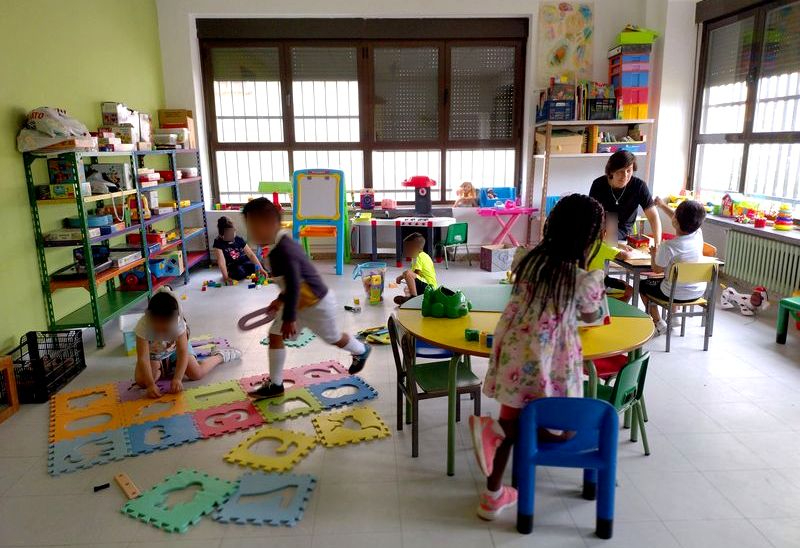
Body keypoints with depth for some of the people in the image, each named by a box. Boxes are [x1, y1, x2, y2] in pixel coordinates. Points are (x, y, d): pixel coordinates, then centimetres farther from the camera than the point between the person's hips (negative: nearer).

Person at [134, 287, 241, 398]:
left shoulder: (178, 323, -34)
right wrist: (150, 384, -45)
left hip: (175, 348, -1)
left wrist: (177, 379, -45)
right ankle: (162, 368, 11)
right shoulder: (143, 326, -36)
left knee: (196, 374, -18)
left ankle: (220, 356, 11)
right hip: (153, 353, 1)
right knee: (141, 381, -21)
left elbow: (183, 353, -34)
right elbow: (143, 358, -37)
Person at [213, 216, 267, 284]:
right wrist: (226, 277, -34)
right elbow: (221, 261, -22)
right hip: (232, 267, -3)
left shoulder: (239, 240, -4)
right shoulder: (218, 243, -13)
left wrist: (261, 268, -20)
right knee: (240, 273, -34)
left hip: (244, 262, 3)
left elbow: (251, 255, -8)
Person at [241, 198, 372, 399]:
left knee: (334, 338, 14)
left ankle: (361, 351, 44)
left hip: (317, 304, -9)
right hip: (301, 303, 9)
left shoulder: (284, 250, -30)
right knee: (275, 335, 3)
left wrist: (289, 318, -29)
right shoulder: (280, 246, 0)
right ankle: (275, 384, 12)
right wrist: (280, 300, 20)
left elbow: (294, 286, -32)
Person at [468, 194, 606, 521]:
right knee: (562, 430, 16)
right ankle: (494, 429, -6)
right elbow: (591, 317, 8)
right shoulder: (585, 279, -13)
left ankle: (493, 496, 25)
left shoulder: (532, 259, -1)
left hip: (512, 352, 5)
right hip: (545, 363, -5)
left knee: (511, 421, 20)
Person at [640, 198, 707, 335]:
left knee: (643, 285, 21)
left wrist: (653, 254, 5)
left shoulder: (668, 246, -29)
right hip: (698, 292, 6)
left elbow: (657, 269, -13)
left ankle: (659, 324, 19)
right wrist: (662, 205, 19)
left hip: (676, 295, -6)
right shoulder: (698, 234, -12)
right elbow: (680, 221, 9)